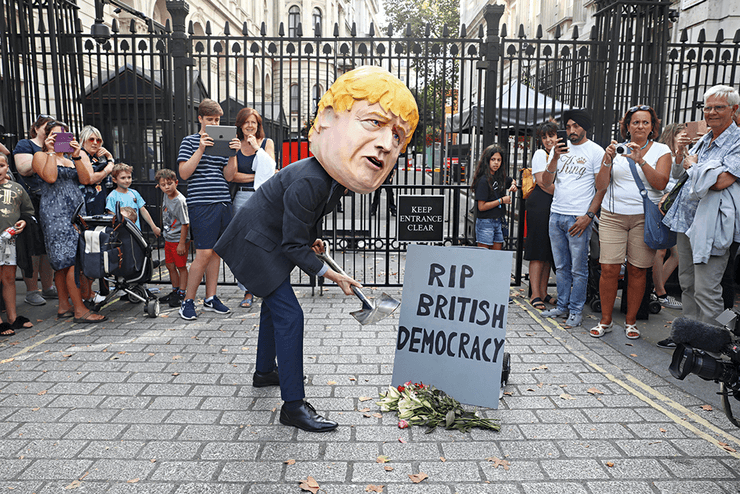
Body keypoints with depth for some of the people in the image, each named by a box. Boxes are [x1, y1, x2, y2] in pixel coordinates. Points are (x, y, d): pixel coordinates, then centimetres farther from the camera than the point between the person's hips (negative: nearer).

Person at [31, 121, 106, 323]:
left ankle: (64, 306, 15)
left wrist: (77, 156, -7)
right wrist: (51, 152, -10)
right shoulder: (41, 156, 5)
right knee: (73, 260, -14)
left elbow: (86, 180, 3)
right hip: (54, 212, -6)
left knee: (64, 262, 8)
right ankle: (79, 310, -13)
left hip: (77, 210, 6)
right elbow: (50, 177, -15)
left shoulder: (76, 156, 20)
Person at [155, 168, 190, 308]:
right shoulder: (166, 195, 2)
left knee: (181, 267, 1)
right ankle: (175, 291, 29)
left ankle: (182, 294, 10)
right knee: (170, 266, 15)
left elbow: (185, 224, -22)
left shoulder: (180, 201, -22)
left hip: (179, 239, -8)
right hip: (168, 239, 8)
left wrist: (182, 243, -21)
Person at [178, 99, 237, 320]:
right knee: (204, 254, -9)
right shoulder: (190, 141, 4)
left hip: (223, 203, 5)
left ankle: (210, 298, 17)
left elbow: (228, 176, 9)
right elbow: (184, 173, -7)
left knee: (216, 252, 8)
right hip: (201, 204, -5)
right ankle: (188, 301, 3)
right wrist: (201, 149, -14)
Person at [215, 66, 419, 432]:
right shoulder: (308, 182, -36)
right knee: (289, 315, -11)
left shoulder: (334, 175, -7)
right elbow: (293, 246, -28)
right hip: (256, 245, -10)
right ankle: (293, 405, -4)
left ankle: (264, 372, 43)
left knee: (275, 305, 22)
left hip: (271, 243, 10)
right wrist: (332, 275, -23)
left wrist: (312, 239, 5)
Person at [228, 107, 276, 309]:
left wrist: (256, 146, -10)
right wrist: (256, 176, -10)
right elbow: (232, 175, -2)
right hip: (242, 197, 2)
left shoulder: (267, 143, 6)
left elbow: (270, 169, -10)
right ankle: (247, 292, 10)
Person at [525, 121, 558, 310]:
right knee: (538, 251, -7)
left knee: (549, 251, 7)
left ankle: (543, 292, 14)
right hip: (540, 202, -7)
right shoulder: (540, 154, 0)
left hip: (556, 204, 7)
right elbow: (542, 181, -10)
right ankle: (535, 295, -4)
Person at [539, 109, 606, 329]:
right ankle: (562, 306, 23)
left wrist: (588, 216, -12)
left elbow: (602, 187, -4)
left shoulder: (596, 151, -1)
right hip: (556, 214, 5)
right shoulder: (559, 148, 12)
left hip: (578, 218, -5)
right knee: (561, 266, 12)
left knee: (578, 268, 1)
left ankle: (576, 311, 10)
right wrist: (555, 158, -10)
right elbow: (546, 182, 5)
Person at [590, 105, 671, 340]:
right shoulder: (617, 149, 9)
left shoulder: (661, 150, 6)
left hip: (645, 217, 0)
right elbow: (600, 186, 3)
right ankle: (606, 320, 9)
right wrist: (607, 161, -11)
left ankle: (631, 321, 17)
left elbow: (660, 183, -9)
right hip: (613, 215, 1)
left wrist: (640, 160, -18)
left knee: (637, 270, 2)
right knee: (609, 269, -5)